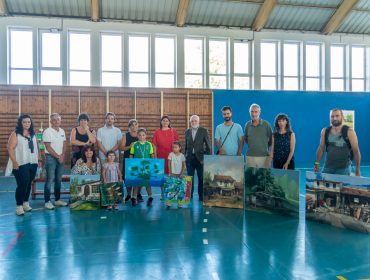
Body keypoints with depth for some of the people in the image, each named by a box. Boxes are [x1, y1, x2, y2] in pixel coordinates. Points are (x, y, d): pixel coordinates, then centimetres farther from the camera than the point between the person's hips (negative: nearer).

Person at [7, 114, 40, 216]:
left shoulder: (32, 134, 13)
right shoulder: (15, 134, -5)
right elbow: (10, 148, -10)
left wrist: (38, 159, 11)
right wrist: (14, 163, -16)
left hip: (33, 163, 5)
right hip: (21, 164, -5)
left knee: (28, 184, 12)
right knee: (22, 184, -7)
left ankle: (25, 203, 24)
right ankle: (19, 206, 2)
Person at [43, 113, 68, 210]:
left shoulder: (62, 131, 10)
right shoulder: (47, 131, -9)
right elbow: (48, 147, -13)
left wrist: (62, 156, -3)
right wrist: (58, 156, -11)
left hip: (61, 158, 6)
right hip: (51, 158, -6)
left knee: (58, 180, 11)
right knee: (50, 180, -4)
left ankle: (58, 199, 20)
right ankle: (47, 201, 3)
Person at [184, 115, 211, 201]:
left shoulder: (204, 131, 1)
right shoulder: (187, 132, 12)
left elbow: (208, 145, 0)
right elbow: (186, 146, 15)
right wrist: (185, 156, 9)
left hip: (200, 158, -3)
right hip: (190, 158, 3)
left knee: (201, 178, 1)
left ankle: (201, 196, 12)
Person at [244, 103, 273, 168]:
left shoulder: (266, 124, -2)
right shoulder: (247, 125, 5)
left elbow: (271, 139, 6)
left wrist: (270, 152, 5)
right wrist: (251, 146, 10)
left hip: (264, 156, -2)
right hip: (250, 156, 2)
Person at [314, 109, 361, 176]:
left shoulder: (349, 132, -8)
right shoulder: (325, 131, 2)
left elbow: (356, 151, -7)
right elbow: (321, 148, 8)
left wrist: (357, 169, -8)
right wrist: (317, 164, 3)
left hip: (344, 168, -3)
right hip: (328, 167, 3)